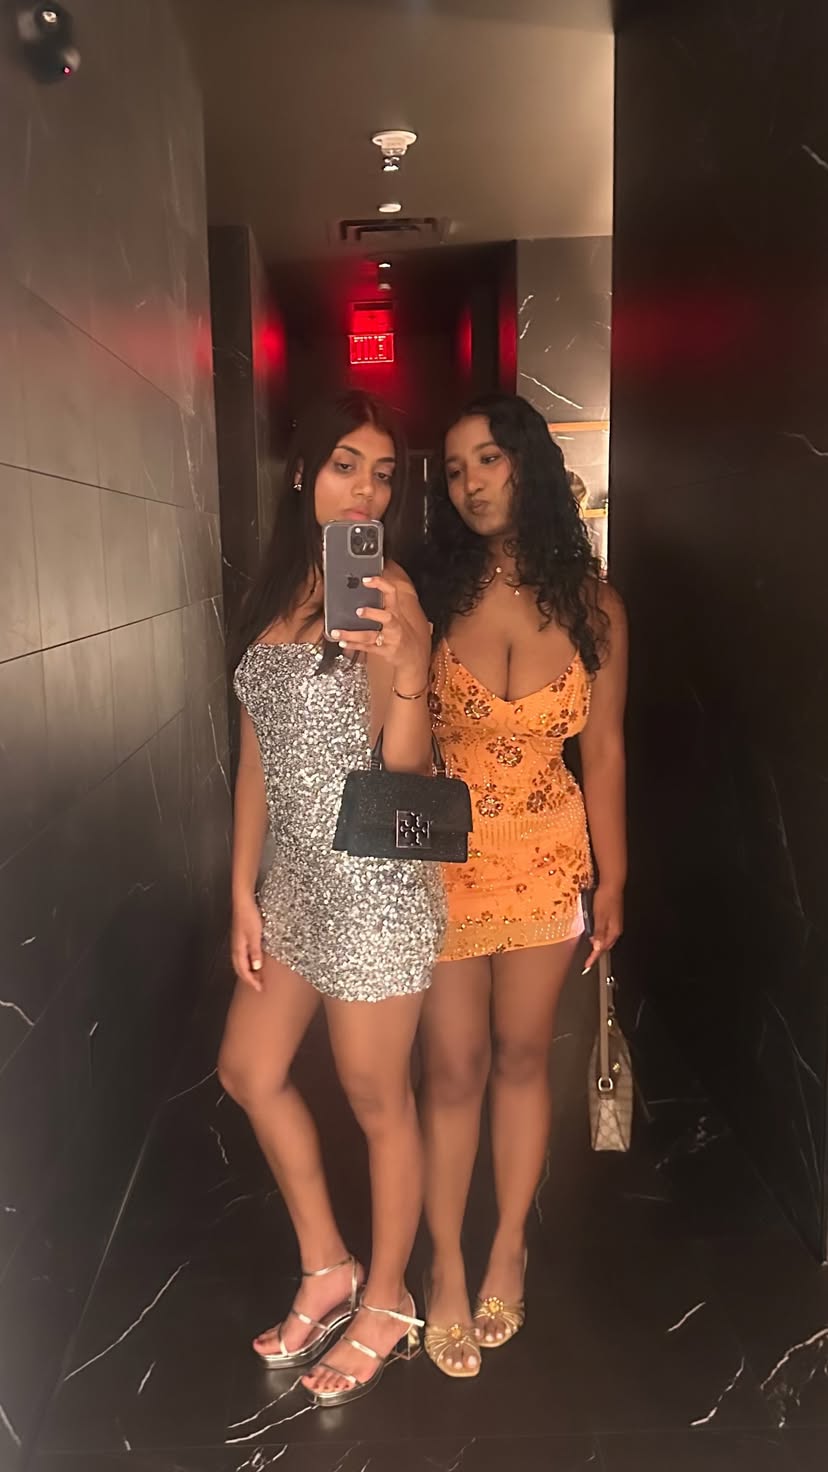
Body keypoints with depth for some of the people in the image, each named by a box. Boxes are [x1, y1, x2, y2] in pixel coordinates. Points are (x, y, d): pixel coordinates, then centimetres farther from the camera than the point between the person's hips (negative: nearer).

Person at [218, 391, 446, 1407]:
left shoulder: (388, 596, -13)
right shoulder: (276, 594, 7)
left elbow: (404, 770, -17)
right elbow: (257, 755, 9)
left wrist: (409, 669, -35)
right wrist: (243, 891, 10)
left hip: (374, 883, -8)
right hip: (296, 879, 8)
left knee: (376, 1101, 10)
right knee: (249, 1071, 20)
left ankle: (385, 1304, 35)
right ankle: (327, 1269, 41)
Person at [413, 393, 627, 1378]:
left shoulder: (589, 603, -2)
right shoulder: (430, 594, -7)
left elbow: (603, 750, 2)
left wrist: (613, 877, 4)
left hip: (546, 859, 2)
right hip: (444, 856, -1)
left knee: (522, 1058, 15)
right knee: (455, 1069, 8)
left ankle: (508, 1250, 36)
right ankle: (447, 1269, 29)